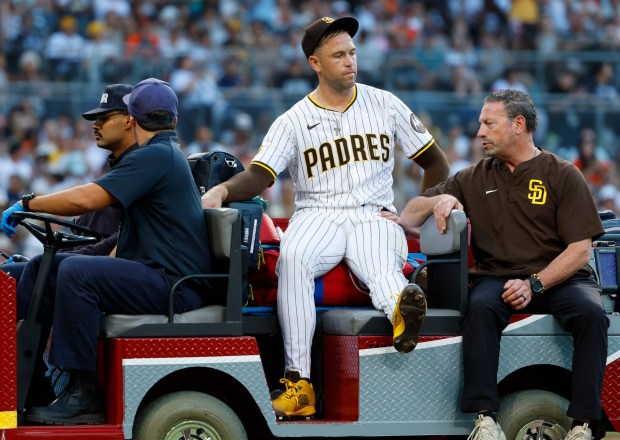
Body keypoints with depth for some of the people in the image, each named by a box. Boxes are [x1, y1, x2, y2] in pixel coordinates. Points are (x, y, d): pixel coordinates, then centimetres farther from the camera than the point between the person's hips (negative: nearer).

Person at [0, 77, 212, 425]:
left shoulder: (155, 156, -13)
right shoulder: (169, 154, 21)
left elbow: (88, 199, -22)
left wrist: (28, 203, -11)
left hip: (173, 286, -11)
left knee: (76, 272, -27)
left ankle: (82, 396, -25)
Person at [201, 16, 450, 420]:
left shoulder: (384, 105, 13)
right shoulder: (294, 121, 8)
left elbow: (436, 162, 18)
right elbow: (260, 175, -5)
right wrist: (223, 190, -27)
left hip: (374, 216, 1)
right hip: (317, 216, -1)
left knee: (383, 272, -34)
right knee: (293, 258, -35)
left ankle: (403, 312, -73)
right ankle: (299, 382, -40)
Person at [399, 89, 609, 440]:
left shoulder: (563, 175, 5)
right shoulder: (475, 179, 17)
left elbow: (580, 251, -3)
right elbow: (409, 216, 20)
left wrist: (533, 285, -16)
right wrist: (440, 200, -4)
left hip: (558, 279, -2)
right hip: (497, 278, 2)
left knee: (591, 312, -33)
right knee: (480, 308, -33)